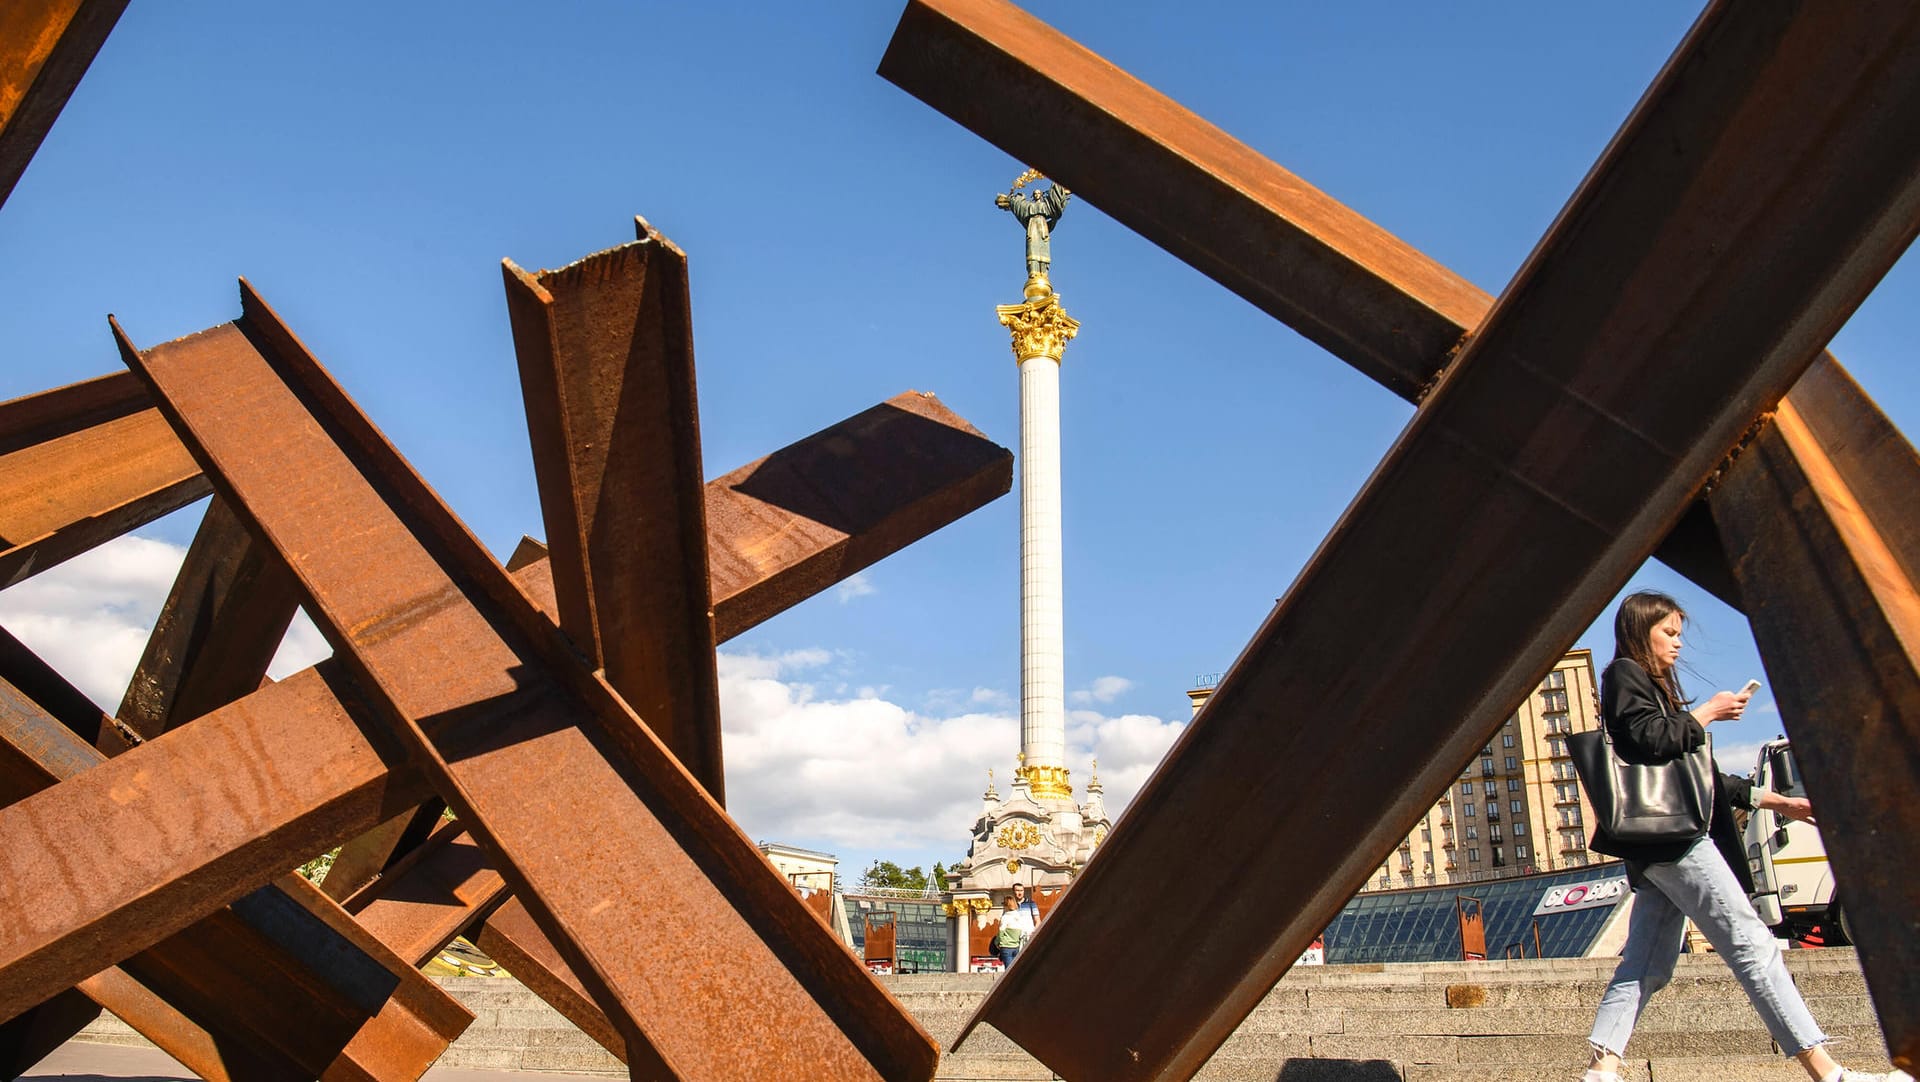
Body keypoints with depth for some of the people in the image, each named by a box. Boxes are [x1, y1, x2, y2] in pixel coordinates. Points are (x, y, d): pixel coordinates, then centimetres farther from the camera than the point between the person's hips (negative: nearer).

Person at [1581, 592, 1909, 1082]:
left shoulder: (1650, 685, 27)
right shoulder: (1624, 674, -1)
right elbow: (1652, 740, -18)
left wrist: (1775, 801, 23)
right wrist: (1707, 712, -4)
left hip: (1661, 843, 10)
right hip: (1668, 835, -10)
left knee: (1646, 966, 4)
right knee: (1751, 943, -8)